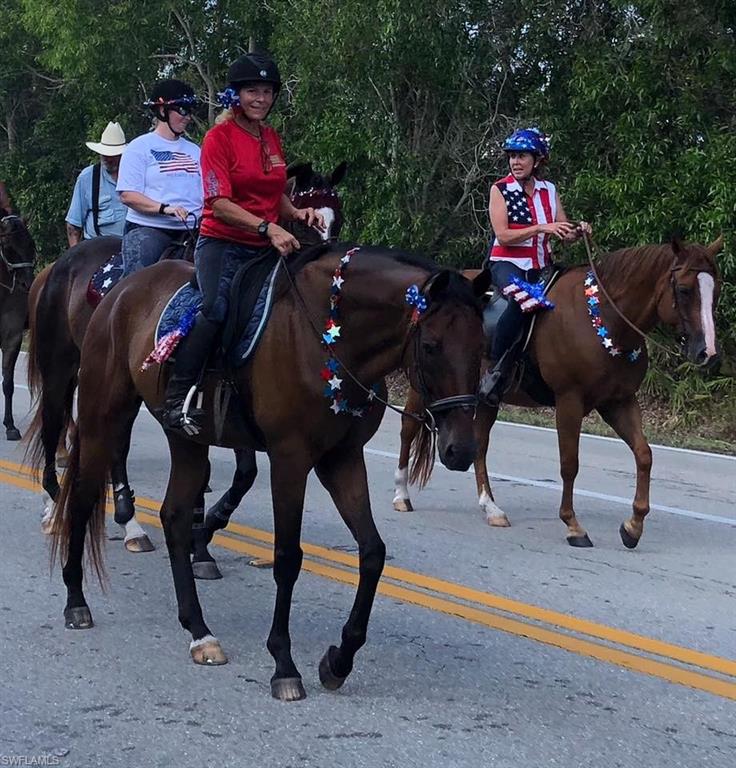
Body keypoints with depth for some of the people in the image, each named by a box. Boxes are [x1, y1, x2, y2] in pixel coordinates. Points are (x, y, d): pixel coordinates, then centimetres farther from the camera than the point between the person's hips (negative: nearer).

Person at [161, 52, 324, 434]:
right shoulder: (219, 137, -6)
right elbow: (220, 203, -15)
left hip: (267, 247, 7)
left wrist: (297, 213, 4)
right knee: (216, 309, -29)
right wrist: (268, 227, -26)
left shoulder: (272, 138, 16)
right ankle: (177, 398, -24)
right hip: (223, 244, -7)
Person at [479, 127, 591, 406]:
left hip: (541, 266, 5)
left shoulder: (549, 190, 12)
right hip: (507, 262, -5)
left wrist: (578, 231, -11)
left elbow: (564, 233, 12)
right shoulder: (500, 190, 0)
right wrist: (541, 228, -19)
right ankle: (496, 370, -28)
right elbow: (503, 236, -10)